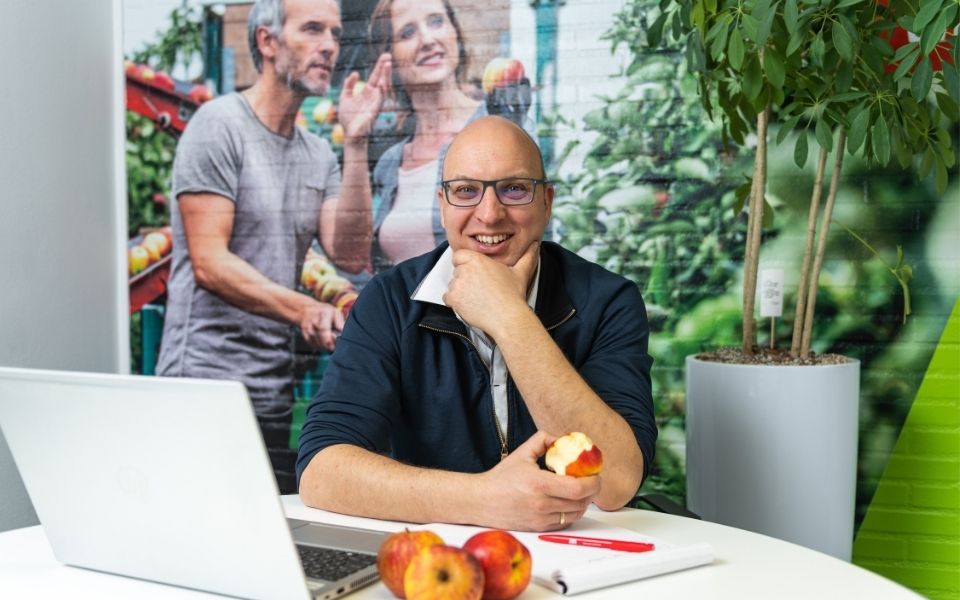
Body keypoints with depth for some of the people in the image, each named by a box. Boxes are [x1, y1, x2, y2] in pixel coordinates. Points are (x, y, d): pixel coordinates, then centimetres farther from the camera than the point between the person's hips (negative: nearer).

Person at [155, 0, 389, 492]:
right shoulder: (220, 124, -7)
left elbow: (349, 254, -2)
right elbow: (209, 263, -15)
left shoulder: (319, 155, 12)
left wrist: (356, 144, -5)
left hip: (277, 395, 7)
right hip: (208, 380, -6)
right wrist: (300, 309, -29)